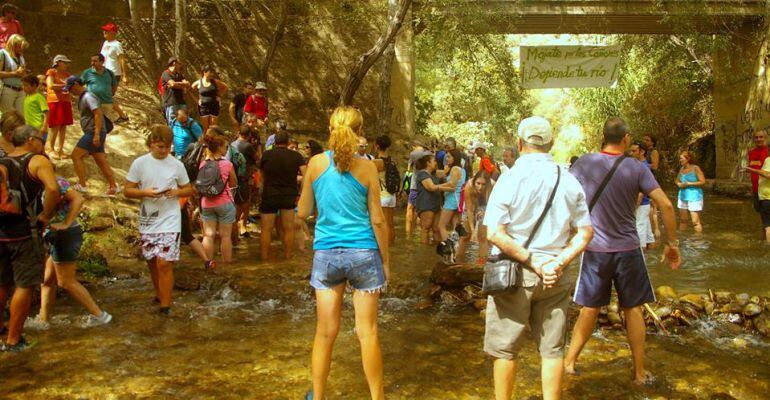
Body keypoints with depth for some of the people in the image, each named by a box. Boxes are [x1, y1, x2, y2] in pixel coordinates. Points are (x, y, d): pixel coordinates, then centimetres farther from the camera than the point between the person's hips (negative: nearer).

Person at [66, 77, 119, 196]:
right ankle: (113, 186, 9)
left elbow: (98, 114, -22)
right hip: (92, 133, 10)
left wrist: (97, 134, -27)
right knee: (101, 161, 8)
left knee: (75, 155, -7)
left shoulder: (88, 97, -12)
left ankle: (82, 185, -4)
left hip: (94, 133, -10)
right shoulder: (82, 97, 18)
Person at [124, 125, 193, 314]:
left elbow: (189, 190, 8)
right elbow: (128, 190, 1)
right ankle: (160, 294, 36)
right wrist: (145, 192, -18)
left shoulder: (177, 165, -1)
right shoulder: (139, 163, -1)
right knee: (152, 262, 14)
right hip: (147, 221, 2)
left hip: (170, 222, -2)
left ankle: (165, 305, -2)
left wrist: (177, 192, -13)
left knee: (164, 263, -10)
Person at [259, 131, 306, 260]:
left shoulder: (266, 155, -4)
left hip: (269, 195, 0)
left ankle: (264, 254, 16)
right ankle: (288, 254, 18)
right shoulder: (296, 156, -6)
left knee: (267, 228, 9)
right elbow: (305, 174, -14)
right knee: (289, 228, 11)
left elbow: (262, 174, 7)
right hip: (289, 196, 1)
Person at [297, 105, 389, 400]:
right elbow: (377, 220, -4)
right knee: (367, 332, 5)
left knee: (325, 332, 10)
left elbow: (303, 212, 6)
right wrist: (386, 261, 5)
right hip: (363, 254, -2)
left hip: (326, 253, 2)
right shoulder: (366, 168, -5)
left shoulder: (316, 163, -1)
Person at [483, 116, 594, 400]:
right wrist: (559, 263, -7)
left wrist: (534, 263, -14)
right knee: (552, 348, 14)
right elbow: (586, 232, 2)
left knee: (505, 348, 10)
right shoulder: (569, 180, 1)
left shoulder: (510, 178, -11)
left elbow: (494, 233, -18)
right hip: (554, 276, 4)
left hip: (513, 271, -3)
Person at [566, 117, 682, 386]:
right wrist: (672, 244, 0)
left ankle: (569, 361, 21)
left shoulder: (585, 163, -6)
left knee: (590, 308, 14)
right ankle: (640, 372, 22)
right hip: (628, 250, -1)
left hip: (595, 250, 1)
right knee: (633, 309, 12)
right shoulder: (637, 168, -8)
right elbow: (666, 205, -10)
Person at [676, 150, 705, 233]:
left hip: (694, 197, -7)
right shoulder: (682, 169, 9)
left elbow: (703, 181, -13)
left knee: (695, 221, -9)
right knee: (682, 220, 14)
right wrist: (679, 184, -1)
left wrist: (688, 184, -15)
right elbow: (677, 180, 22)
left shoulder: (695, 168, -9)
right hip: (683, 197, 7)